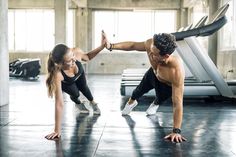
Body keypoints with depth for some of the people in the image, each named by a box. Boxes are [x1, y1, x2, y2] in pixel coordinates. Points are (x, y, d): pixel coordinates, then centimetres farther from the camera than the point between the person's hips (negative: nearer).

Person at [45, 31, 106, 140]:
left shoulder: (76, 52, -43)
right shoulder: (57, 74, -51)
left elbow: (87, 57, -16)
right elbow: (59, 104, -49)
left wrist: (102, 46, -32)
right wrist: (57, 130, -47)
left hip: (79, 74, 3)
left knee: (83, 88, 21)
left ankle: (93, 103, 57)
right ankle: (78, 103, 35)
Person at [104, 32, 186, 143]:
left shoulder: (176, 71, -50)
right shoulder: (151, 44, -40)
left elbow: (177, 104, -46)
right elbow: (133, 45, -17)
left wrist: (176, 131, -44)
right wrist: (111, 46, -24)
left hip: (168, 85, -4)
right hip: (153, 73, 4)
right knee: (141, 88, 26)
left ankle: (155, 105, 59)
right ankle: (131, 102, 62)